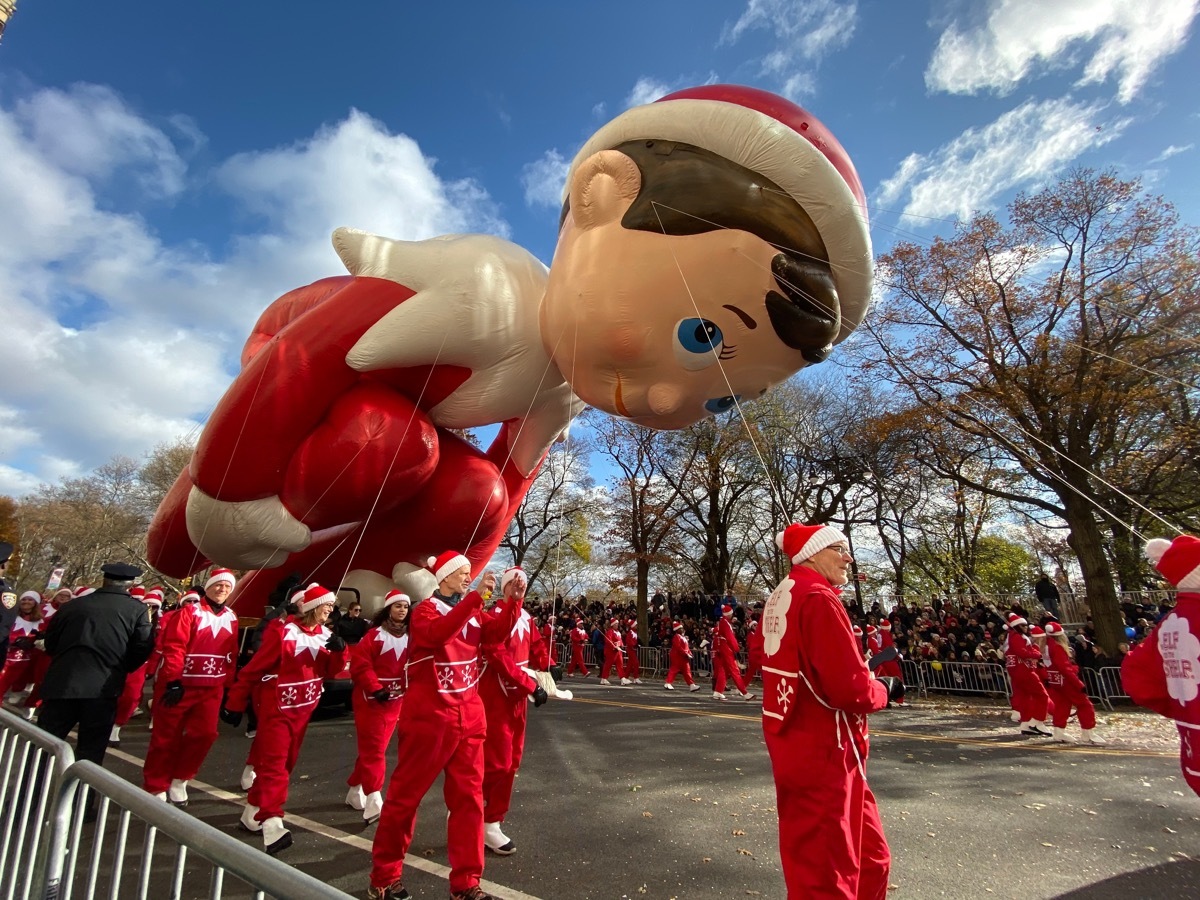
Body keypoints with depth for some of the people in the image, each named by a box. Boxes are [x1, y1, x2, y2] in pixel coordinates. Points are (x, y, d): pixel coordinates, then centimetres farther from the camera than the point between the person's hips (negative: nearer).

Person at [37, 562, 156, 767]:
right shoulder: (138, 610, -3)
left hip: (62, 683, 3)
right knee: (90, 753, 9)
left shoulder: (72, 605, 6)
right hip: (103, 688, -3)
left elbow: (50, 643, 14)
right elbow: (143, 648, -8)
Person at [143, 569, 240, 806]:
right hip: (179, 685, -4)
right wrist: (173, 682, -20)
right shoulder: (189, 612, -10)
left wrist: (228, 686, 7)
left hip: (211, 688, 4)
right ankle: (156, 788, 24)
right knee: (167, 738, 7)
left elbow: (231, 656, 9)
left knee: (205, 733, -2)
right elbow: (173, 648, -15)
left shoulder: (231, 619, 6)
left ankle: (179, 780, 19)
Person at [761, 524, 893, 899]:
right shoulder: (819, 599, -22)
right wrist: (879, 691, -3)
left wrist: (859, 678, 10)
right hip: (823, 754, -9)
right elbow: (852, 690, -25)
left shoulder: (781, 597, 8)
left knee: (869, 857, 25)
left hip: (798, 748, 9)